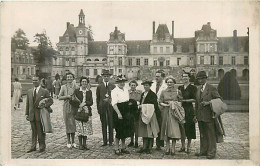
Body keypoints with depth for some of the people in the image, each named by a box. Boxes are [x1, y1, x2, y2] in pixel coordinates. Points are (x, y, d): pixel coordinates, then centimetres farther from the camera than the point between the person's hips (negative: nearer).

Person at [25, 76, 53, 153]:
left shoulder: (44, 91, -1)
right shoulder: (29, 91, 11)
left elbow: (51, 101, 1)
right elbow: (27, 103, 13)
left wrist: (45, 105, -16)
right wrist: (26, 114, 8)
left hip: (41, 114, -4)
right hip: (32, 115, 4)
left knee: (41, 131, 3)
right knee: (33, 131, 11)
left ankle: (42, 147, 14)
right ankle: (33, 146, 20)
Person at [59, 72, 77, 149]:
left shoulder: (75, 87, 6)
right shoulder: (63, 87, 4)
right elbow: (59, 97, 2)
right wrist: (67, 96, -12)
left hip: (74, 107, 1)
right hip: (66, 107, -1)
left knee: (73, 124, 2)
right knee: (67, 124, 1)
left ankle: (73, 141, 15)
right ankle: (69, 142, 12)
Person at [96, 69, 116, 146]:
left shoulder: (113, 86, 7)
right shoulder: (99, 86, 8)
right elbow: (97, 98, 8)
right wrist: (98, 108, 3)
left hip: (110, 107, -1)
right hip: (102, 107, 1)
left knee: (111, 124, 2)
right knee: (103, 125, 4)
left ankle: (111, 141, 10)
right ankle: (105, 141, 11)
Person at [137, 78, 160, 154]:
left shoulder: (153, 94, -7)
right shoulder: (142, 94, 14)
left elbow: (154, 105, -12)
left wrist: (144, 106, -13)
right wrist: (140, 106, -1)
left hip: (150, 114, -7)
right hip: (143, 114, 7)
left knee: (150, 131, -1)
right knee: (144, 131, 7)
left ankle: (149, 148, 6)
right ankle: (144, 147, 13)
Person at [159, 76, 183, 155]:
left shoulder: (178, 91, 6)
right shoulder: (163, 92, 10)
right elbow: (160, 102, 8)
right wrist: (166, 105, -8)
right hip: (165, 112, 2)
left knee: (174, 130, -9)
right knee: (166, 130, 2)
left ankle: (173, 148, -1)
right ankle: (167, 148, 10)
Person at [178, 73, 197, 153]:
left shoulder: (192, 87, -2)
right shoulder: (180, 87, 13)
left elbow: (194, 99, -9)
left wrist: (185, 100, -15)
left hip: (189, 110, -4)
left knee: (189, 128, 1)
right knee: (181, 128, 3)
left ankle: (188, 147, 11)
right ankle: (183, 146, 14)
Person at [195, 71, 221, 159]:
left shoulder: (212, 88, -7)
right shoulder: (198, 88, 12)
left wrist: (208, 103, -20)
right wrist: (196, 114, 13)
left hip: (209, 115, -6)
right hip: (200, 116, 6)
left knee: (211, 134, 3)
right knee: (202, 134, 15)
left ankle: (211, 152, 13)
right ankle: (203, 151, 27)